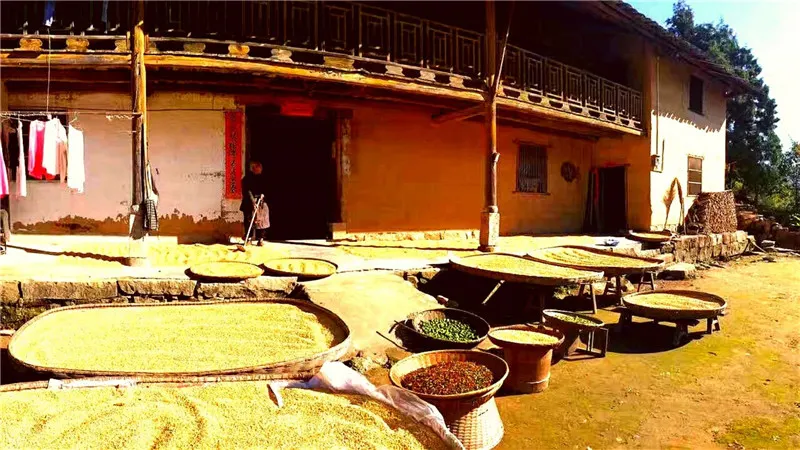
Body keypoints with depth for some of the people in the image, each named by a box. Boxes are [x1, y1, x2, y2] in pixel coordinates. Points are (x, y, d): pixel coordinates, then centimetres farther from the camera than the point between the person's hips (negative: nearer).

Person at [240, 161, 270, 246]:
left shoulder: (263, 178, 8)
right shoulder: (247, 178, -4)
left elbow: (265, 189, 17)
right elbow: (247, 191, -13)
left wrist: (263, 194, -5)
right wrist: (253, 201, -23)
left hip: (261, 202, 3)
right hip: (250, 202, -3)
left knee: (262, 220, -1)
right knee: (250, 220, -6)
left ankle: (261, 239, 4)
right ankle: (248, 239, 2)